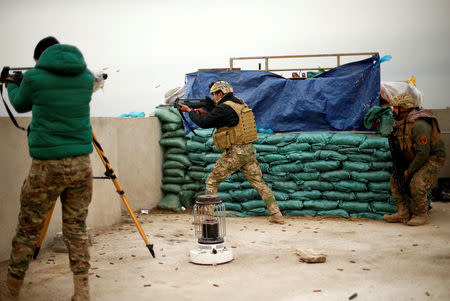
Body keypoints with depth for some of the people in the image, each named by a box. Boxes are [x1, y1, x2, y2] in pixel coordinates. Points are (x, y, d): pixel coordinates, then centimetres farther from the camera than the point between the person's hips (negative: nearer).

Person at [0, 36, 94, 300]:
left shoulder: (34, 77, -3)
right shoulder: (86, 77, 6)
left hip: (47, 165, -3)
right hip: (81, 163, 4)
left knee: (28, 230, 10)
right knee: (77, 229, 10)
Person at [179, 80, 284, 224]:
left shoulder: (224, 108, -13)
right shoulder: (240, 104, 14)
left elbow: (204, 123, -9)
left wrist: (190, 111, 7)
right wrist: (206, 113, 18)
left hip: (234, 153, -8)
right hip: (249, 150, 8)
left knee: (212, 181, 6)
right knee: (258, 182, 10)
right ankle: (276, 215, 7)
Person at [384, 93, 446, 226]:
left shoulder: (419, 125, -28)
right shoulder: (400, 123, 2)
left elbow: (423, 153, -29)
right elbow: (401, 147, 17)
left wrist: (409, 171, -22)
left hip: (433, 159, -9)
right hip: (414, 159, 9)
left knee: (416, 184, -25)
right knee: (395, 179, 0)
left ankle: (421, 215, -5)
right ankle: (403, 213, 2)